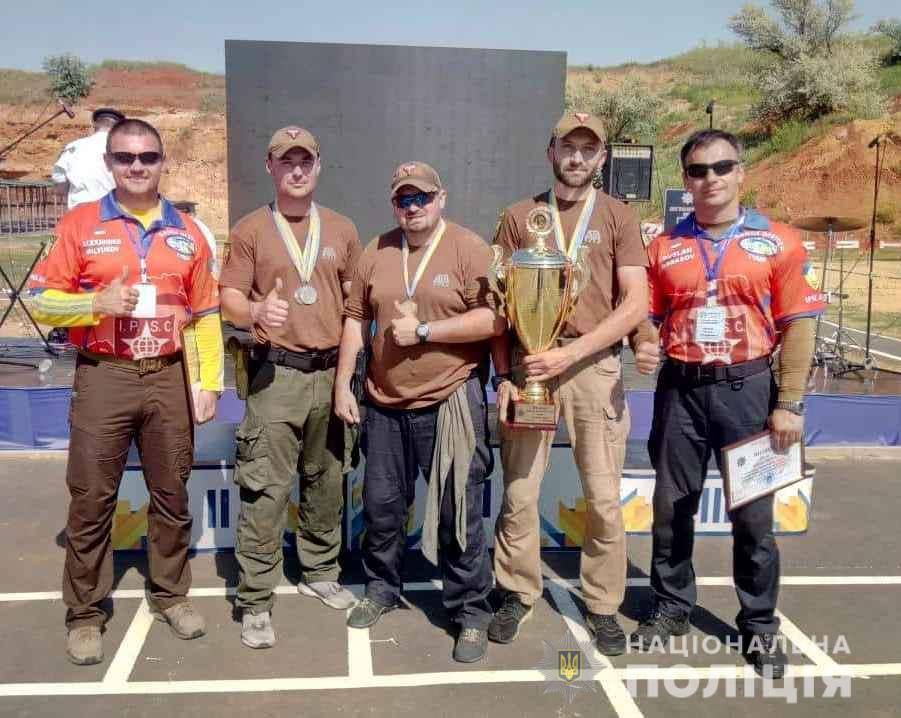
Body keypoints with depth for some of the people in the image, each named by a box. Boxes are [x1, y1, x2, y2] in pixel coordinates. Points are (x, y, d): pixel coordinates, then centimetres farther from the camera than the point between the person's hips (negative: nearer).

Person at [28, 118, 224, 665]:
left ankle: (171, 594, 28)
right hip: (103, 378, -2)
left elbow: (206, 316, 8)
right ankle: (85, 613, 18)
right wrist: (97, 303, -18)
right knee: (91, 498, 4)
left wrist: (210, 383, 3)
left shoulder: (187, 232, 7)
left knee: (172, 492, 11)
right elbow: (41, 300, -1)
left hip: (169, 378, 2)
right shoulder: (80, 224, 0)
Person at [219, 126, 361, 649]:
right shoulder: (250, 230, 2)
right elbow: (229, 299, -1)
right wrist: (256, 311, -24)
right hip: (277, 374, -3)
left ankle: (321, 574, 32)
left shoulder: (342, 229, 11)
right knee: (266, 491, -5)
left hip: (332, 371, 4)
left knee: (327, 482, 14)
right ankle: (256, 602, 5)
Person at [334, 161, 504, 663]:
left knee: (458, 513, 0)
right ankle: (381, 589, 36)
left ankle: (471, 612, 15)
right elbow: (356, 320, 13)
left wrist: (425, 330, -16)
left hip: (451, 403, -4)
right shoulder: (376, 253, 9)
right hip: (385, 404, 5)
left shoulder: (469, 249, -5)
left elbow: (493, 320, -13)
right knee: (381, 504, 15)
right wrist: (343, 383, 8)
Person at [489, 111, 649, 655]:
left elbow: (636, 304, -5)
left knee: (604, 497, 3)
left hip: (595, 365, -1)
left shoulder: (618, 218, 5)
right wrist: (504, 376, -2)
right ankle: (519, 595, 22)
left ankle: (604, 606, 19)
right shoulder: (519, 218, 9)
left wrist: (570, 352, -14)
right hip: (528, 365, 1)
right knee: (519, 493, 5)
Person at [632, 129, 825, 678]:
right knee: (671, 509, 11)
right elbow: (648, 315, 11)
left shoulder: (779, 242, -1)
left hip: (746, 389, -2)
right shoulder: (665, 246, 5)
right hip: (680, 390, 2)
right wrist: (643, 345, -13)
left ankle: (760, 625, 24)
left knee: (753, 515, 7)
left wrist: (789, 404, -8)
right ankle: (672, 609, 29)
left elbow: (798, 326, -3)